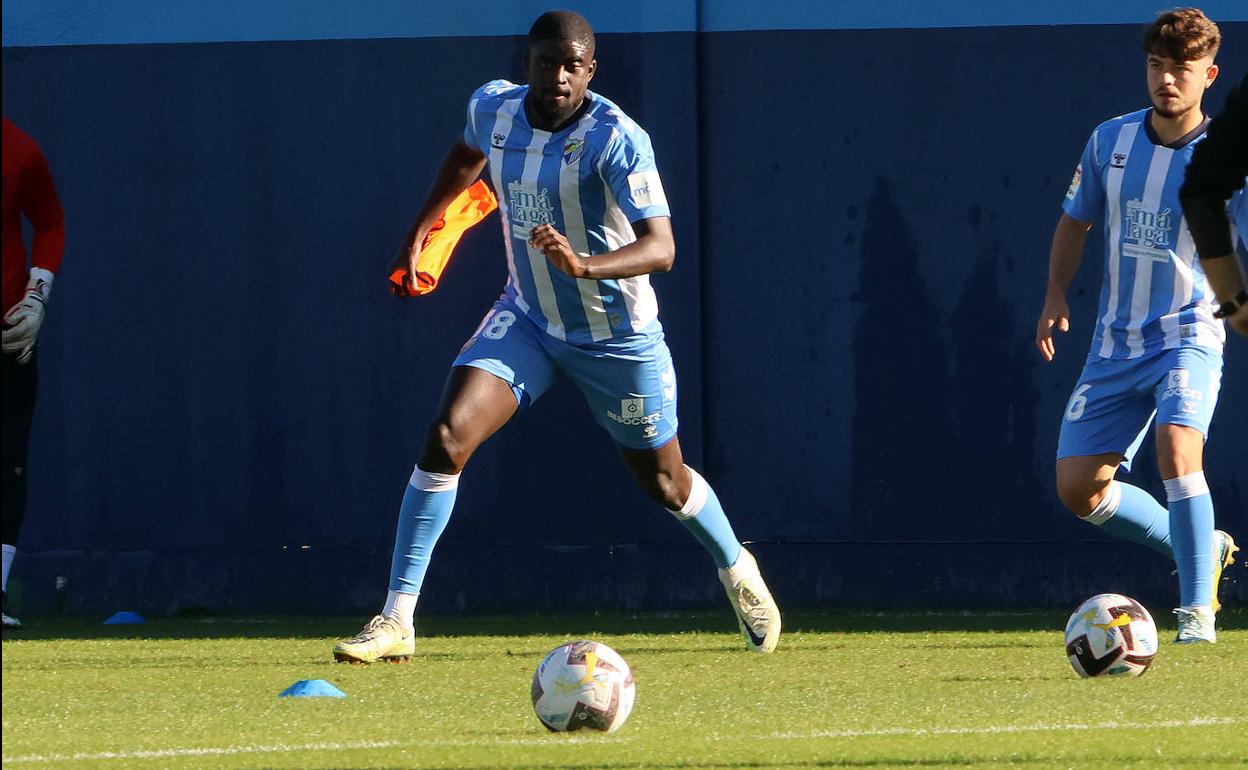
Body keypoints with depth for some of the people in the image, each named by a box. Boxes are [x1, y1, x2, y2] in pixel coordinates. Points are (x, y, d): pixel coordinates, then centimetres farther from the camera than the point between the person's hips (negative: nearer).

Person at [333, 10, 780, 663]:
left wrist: (584, 265, -52)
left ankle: (736, 569, 47)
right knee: (446, 438, -18)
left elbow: (661, 248, -35)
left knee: (663, 482, 13)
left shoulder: (615, 139, -26)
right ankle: (396, 620, -16)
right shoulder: (493, 108, -10)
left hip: (618, 334, -3)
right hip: (526, 317, 3)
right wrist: (417, 235, 17)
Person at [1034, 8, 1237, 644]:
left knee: (1177, 448, -31)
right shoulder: (1110, 141, 3)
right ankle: (1201, 549, 24)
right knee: (1078, 490, 2)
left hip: (1188, 335, -5)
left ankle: (1196, 608, -20)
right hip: (1116, 345, 5)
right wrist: (1056, 295, 3)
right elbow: (1075, 220, 16)